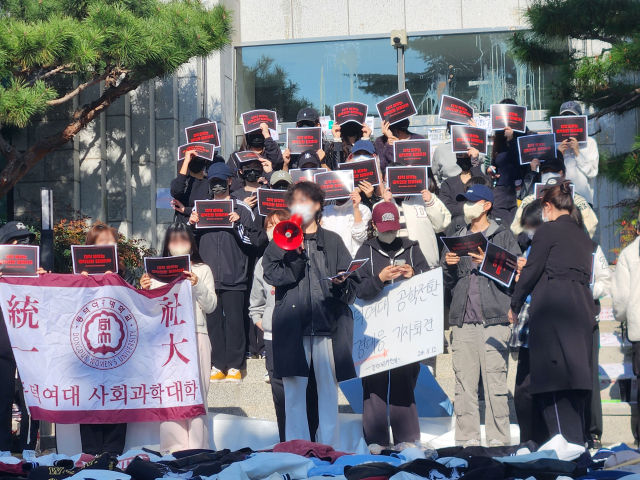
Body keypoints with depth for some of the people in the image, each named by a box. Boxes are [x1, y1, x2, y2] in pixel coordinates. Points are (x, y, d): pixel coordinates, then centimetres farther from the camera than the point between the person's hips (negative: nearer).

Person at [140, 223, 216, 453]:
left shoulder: (202, 270, 11)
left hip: (195, 336, -1)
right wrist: (145, 290, -9)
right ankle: (174, 447, -3)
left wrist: (197, 285, -11)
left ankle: (196, 448, -5)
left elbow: (210, 306, 4)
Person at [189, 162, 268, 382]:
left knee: (234, 320, -3)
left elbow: (260, 240, -4)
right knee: (212, 321, 3)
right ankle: (217, 365, 8)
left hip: (234, 276, -3)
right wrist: (191, 223, 1)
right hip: (209, 274, 3)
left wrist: (240, 224, -16)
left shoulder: (241, 209, 3)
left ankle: (234, 366, 3)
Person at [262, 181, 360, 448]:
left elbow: (353, 280, 10)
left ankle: (330, 449, 6)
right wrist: (296, 253, -14)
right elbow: (273, 276, -2)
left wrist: (342, 284, -11)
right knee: (294, 387, -1)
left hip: (327, 322, 0)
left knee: (328, 386, 1)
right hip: (292, 323, 0)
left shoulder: (332, 241, 15)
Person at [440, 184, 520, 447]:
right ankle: (467, 439, 4)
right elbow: (447, 282, 21)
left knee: (495, 381, -8)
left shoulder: (503, 237, 8)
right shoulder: (458, 238, 22)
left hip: (494, 319, -4)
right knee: (464, 383, 1)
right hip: (462, 319, 4)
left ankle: (498, 439, -4)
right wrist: (448, 266, 1)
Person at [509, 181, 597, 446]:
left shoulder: (548, 230, -2)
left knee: (553, 377, -8)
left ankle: (564, 441, -15)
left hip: (552, 306, -7)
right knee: (573, 376, 9)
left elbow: (531, 270, -5)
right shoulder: (583, 236, 20)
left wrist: (514, 305, 6)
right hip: (583, 308, 7)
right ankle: (578, 441, 8)